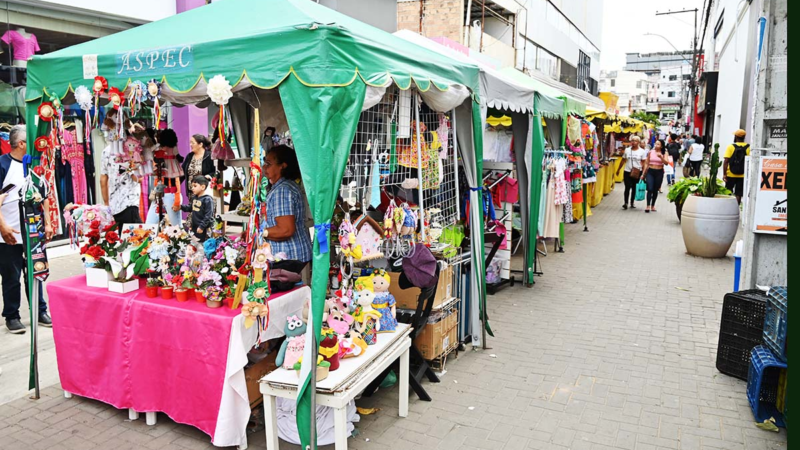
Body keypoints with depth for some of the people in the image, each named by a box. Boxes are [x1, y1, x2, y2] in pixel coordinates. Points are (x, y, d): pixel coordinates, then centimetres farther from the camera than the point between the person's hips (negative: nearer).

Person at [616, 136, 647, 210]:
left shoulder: (642, 151, 0)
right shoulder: (627, 150, 6)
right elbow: (623, 161, 13)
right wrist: (618, 170, 15)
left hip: (637, 173, 0)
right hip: (627, 172, 0)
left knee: (634, 188, 8)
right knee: (627, 187, -8)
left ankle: (632, 203, 19)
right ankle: (625, 203, -5)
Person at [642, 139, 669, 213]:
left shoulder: (664, 153, 1)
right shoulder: (650, 152, 2)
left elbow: (666, 162, -11)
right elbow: (646, 163, 7)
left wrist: (661, 157, -27)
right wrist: (644, 173, 5)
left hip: (659, 172, 1)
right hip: (650, 171, 0)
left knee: (656, 190, 8)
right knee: (650, 189, -12)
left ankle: (653, 205, 19)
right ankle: (648, 206, -12)